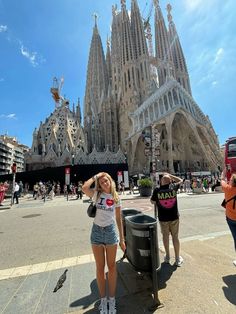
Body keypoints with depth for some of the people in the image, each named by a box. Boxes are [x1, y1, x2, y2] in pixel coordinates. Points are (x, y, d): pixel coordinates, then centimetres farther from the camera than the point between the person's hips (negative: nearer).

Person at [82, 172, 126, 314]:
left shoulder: (116, 197, -2)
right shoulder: (97, 194, -5)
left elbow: (119, 219, 2)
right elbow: (84, 188, -28)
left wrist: (122, 238, 3)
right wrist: (95, 176, -14)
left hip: (110, 231, 0)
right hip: (97, 231, 0)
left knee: (111, 266, 15)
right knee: (100, 267, 15)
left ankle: (112, 299, 36)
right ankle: (103, 299, 37)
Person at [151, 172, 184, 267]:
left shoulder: (157, 190, -15)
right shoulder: (173, 187, -10)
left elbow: (152, 201, 0)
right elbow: (180, 180, 10)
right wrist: (170, 175, 9)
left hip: (163, 218, -1)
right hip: (174, 217, 1)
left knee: (165, 236, 18)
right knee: (175, 237, 15)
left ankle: (167, 257, 33)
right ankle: (177, 259, 29)